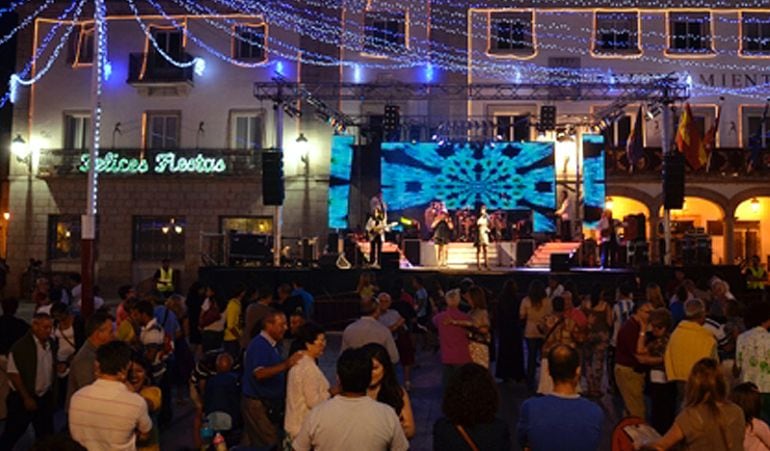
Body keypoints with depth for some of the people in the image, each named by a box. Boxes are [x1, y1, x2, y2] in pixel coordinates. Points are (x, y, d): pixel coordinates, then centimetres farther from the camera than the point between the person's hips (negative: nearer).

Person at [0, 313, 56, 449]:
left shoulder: (50, 344, -1)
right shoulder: (20, 346, -17)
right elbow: (13, 374, -16)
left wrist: (53, 391, 10)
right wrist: (26, 398, -16)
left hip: (45, 397, 5)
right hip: (23, 399, -5)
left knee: (46, 435, 14)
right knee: (12, 434, 9)